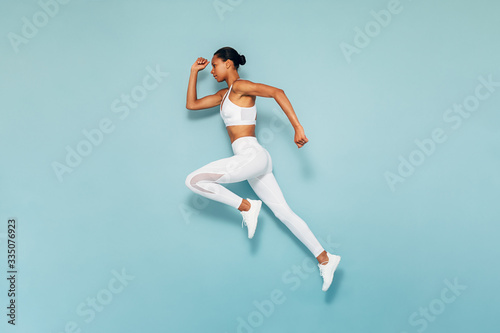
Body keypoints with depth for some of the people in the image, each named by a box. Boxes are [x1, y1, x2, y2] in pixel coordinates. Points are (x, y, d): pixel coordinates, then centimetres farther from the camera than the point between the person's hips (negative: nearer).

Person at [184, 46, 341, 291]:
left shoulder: (240, 86, -4)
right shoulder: (224, 94, 22)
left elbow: (277, 92, -15)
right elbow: (191, 104, 27)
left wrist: (297, 127, -22)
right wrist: (194, 72, 25)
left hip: (252, 156, -9)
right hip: (253, 161, 9)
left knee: (193, 181, -12)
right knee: (283, 212, 6)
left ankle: (246, 207, -5)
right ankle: (325, 258, 7)